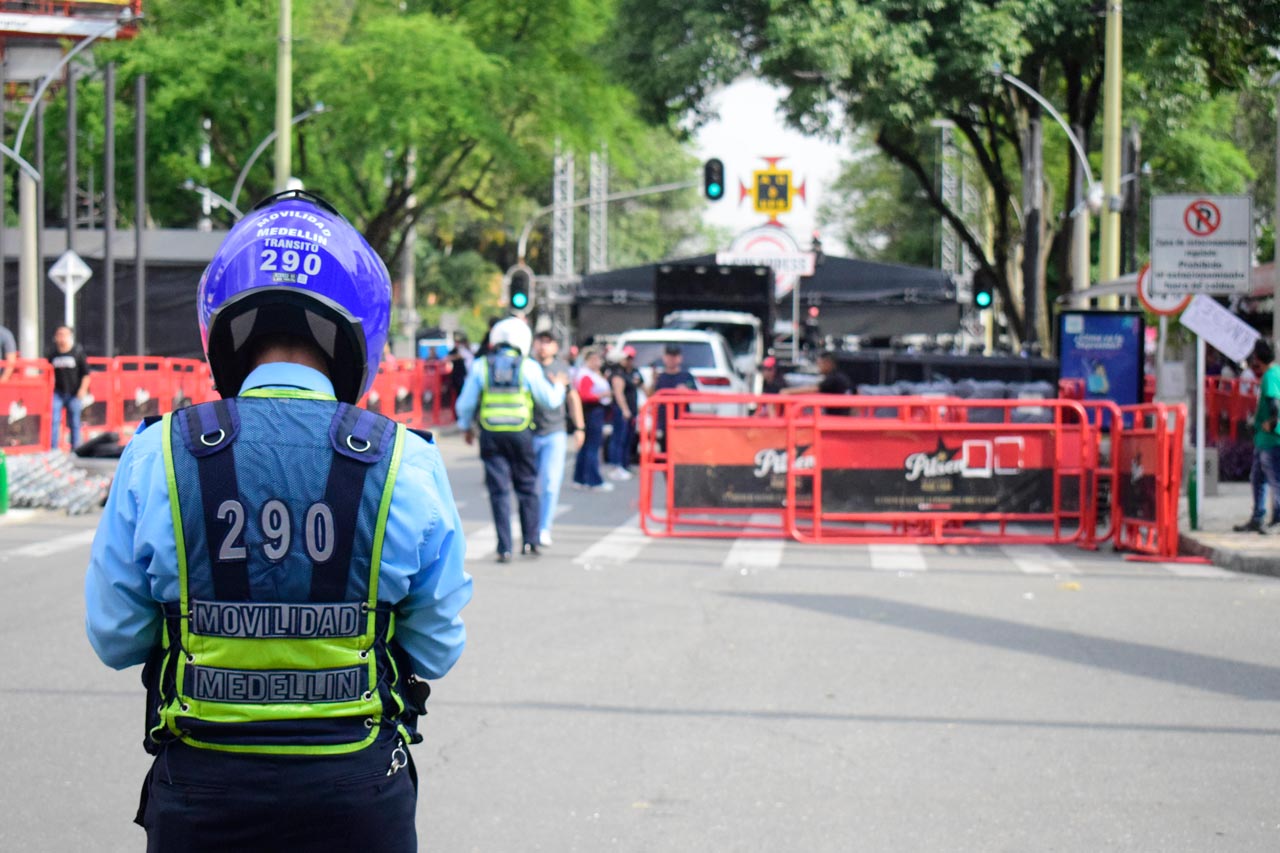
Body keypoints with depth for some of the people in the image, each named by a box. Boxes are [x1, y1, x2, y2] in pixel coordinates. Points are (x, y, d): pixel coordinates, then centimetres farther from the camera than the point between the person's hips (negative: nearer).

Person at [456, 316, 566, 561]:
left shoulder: (480, 366, 2)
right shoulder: (528, 366, -2)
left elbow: (466, 403, 6)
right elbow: (550, 400, 4)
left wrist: (466, 426, 24)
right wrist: (559, 385, 25)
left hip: (491, 433, 1)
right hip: (520, 432, -1)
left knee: (499, 491, 2)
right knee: (527, 487, 13)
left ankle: (504, 548, -2)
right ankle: (530, 541, 10)